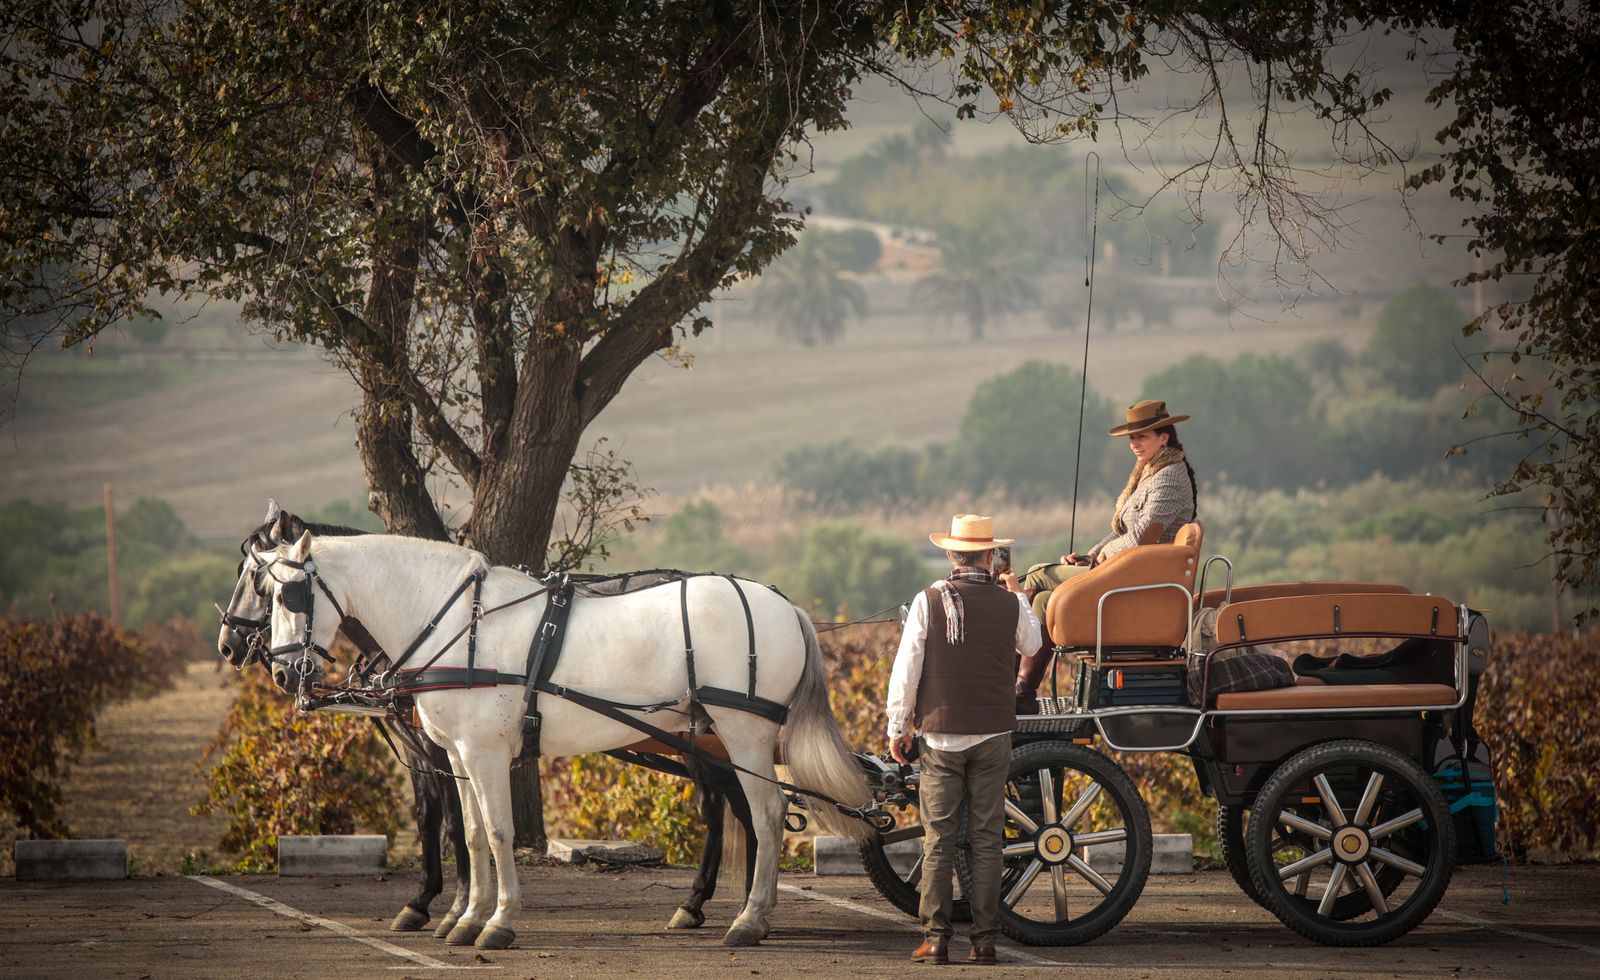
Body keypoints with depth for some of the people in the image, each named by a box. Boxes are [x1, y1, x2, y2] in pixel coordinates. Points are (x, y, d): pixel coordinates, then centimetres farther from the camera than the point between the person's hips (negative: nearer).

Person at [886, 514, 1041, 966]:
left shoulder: (928, 601, -6)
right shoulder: (1009, 604, -2)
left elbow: (906, 670, -5)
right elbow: (1031, 645, 20)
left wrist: (898, 729, 5)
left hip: (941, 735, -1)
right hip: (993, 735, 1)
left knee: (938, 840, 2)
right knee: (986, 840, 5)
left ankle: (935, 938, -1)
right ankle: (984, 939, 4)